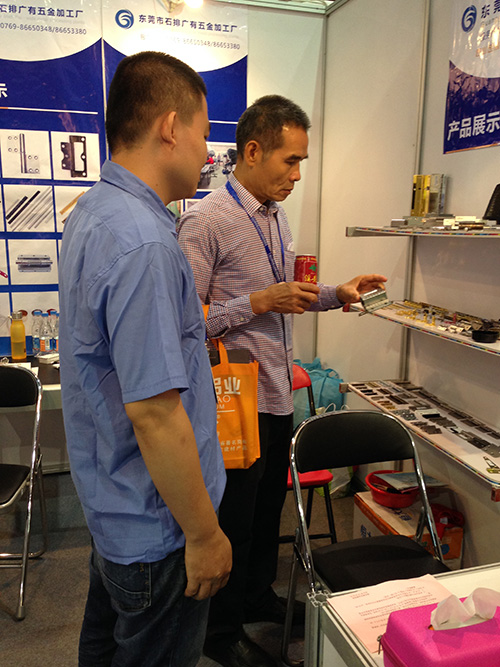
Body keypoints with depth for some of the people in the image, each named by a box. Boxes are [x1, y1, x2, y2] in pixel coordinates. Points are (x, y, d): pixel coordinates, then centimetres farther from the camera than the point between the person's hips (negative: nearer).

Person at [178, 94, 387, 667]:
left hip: (278, 394, 8)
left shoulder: (276, 216, 10)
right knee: (233, 519, 10)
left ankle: (258, 596, 47)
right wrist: (263, 302, -25)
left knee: (268, 510, 23)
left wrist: (336, 294, 5)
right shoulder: (205, 221, -17)